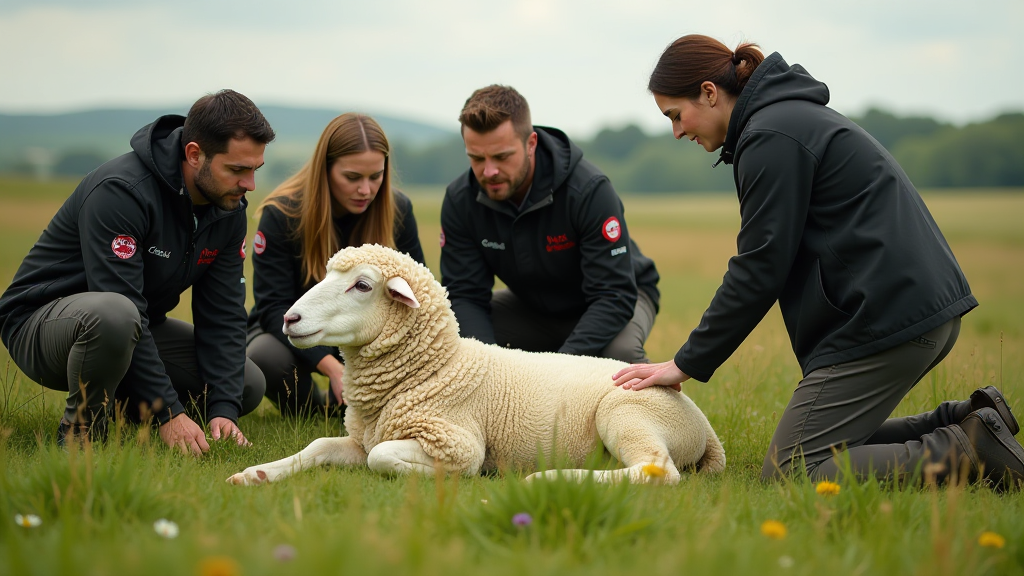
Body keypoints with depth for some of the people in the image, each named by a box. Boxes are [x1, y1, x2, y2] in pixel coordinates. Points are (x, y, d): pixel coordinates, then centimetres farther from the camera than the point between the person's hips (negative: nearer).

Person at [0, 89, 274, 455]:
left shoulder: (230, 210, -4)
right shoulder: (121, 191, -29)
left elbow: (222, 315, -4)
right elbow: (121, 305, -33)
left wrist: (223, 409, -17)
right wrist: (168, 412, -33)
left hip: (136, 329, 8)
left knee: (248, 385, -4)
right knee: (113, 315, -42)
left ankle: (119, 404, 11)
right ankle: (78, 434, -16)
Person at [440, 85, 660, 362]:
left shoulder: (589, 190, -31)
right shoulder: (459, 200, -18)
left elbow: (614, 295, -32)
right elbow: (464, 295, -15)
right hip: (532, 305, 4)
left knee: (620, 350, -37)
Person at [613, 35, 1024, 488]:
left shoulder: (770, 138, -12)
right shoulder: (794, 117, 21)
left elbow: (760, 269, -14)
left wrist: (689, 363, -7)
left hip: (885, 319, -11)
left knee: (788, 472, -9)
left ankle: (972, 451, -13)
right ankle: (967, 423, 10)